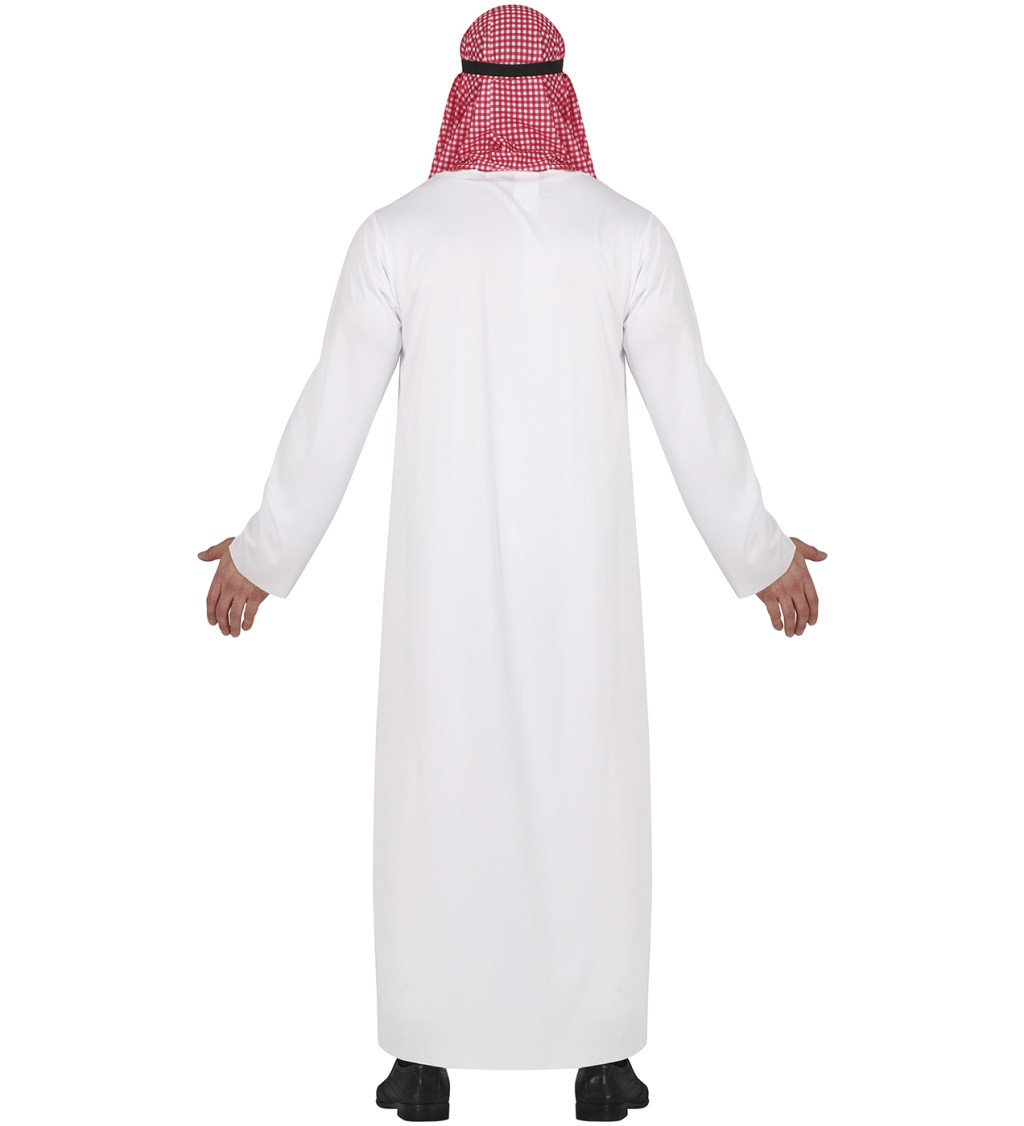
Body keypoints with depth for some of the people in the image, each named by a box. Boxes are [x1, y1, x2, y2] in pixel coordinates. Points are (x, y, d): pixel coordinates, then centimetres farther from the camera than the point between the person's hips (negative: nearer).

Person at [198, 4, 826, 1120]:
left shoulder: (397, 232, -4)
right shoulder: (627, 233, -3)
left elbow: (330, 415, -3)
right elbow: (693, 415, -2)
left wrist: (263, 554, 10)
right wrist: (762, 554, 10)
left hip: (443, 568, 0)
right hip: (582, 570, 0)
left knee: (438, 788, 9)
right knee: (587, 788, 9)